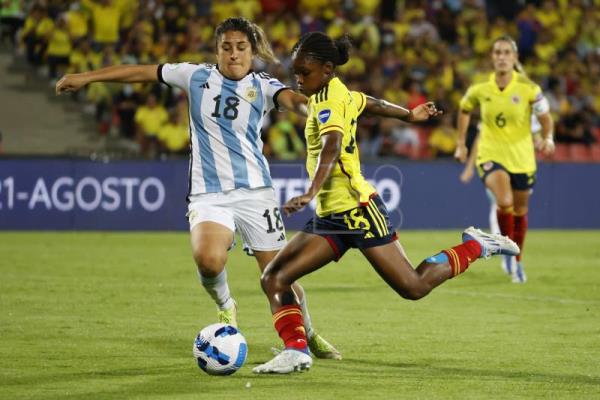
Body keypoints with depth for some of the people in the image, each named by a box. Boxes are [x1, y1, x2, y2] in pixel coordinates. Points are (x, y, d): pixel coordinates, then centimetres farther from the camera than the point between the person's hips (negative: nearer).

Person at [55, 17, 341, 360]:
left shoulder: (262, 87, 0)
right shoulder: (197, 77, 5)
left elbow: (290, 97, -22)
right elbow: (142, 72, 11)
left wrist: (312, 108, -46)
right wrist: (86, 78, 12)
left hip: (255, 191, 0)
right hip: (209, 194, 0)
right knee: (208, 259, -29)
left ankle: (309, 335, 29)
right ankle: (225, 306, 5)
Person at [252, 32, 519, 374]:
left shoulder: (329, 101, -15)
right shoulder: (340, 94, 11)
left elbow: (331, 149, -33)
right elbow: (372, 104, 30)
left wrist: (310, 193, -48)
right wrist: (409, 115, 50)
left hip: (357, 209, -9)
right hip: (331, 217, 9)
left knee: (414, 287, -3)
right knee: (273, 279, -5)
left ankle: (476, 247, 16)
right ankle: (296, 351, -10)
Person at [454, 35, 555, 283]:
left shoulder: (528, 89, -9)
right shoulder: (479, 90, -5)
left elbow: (545, 117, 1)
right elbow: (464, 111, 15)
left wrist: (548, 138, -19)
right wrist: (461, 144, 14)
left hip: (522, 158, 1)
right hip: (491, 155, -1)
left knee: (520, 211, 12)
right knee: (504, 202, -27)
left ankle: (517, 261, 35)